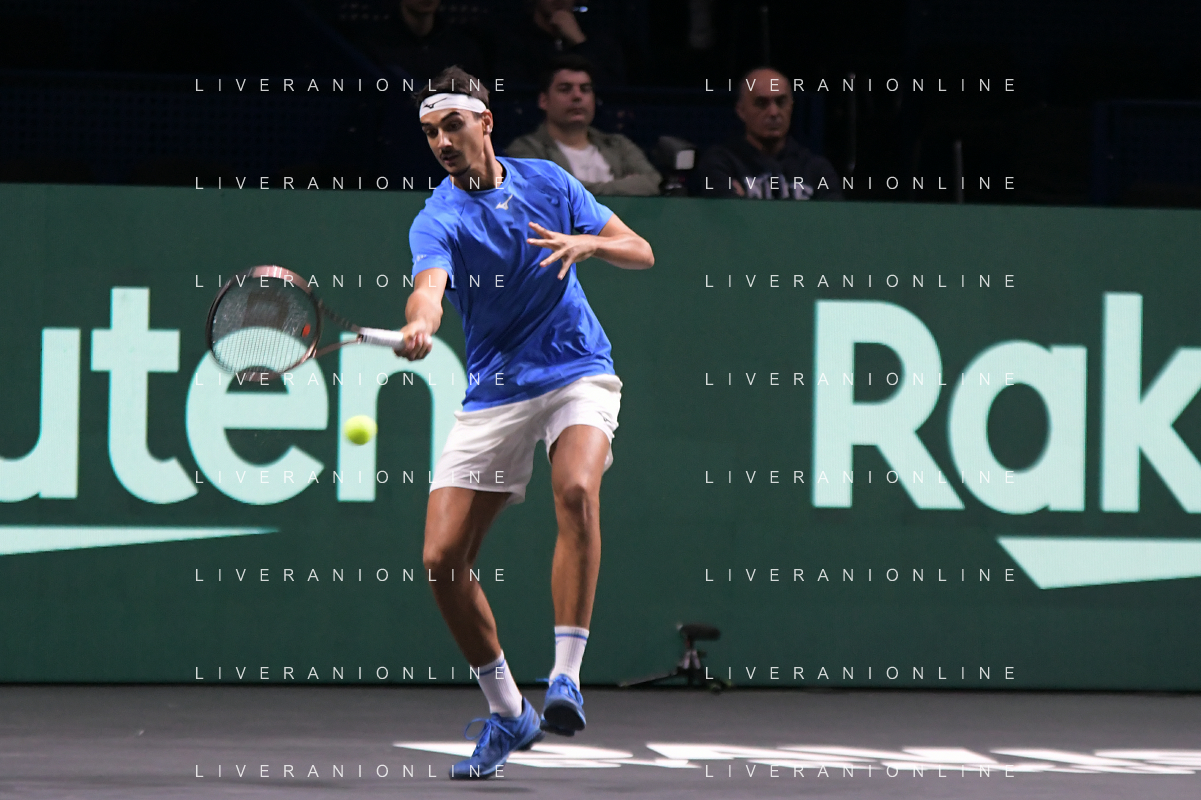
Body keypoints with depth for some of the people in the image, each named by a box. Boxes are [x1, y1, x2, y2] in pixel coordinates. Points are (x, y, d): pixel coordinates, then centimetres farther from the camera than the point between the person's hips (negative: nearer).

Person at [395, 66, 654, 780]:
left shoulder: (547, 182, 3)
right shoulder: (437, 221, -6)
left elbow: (641, 253, 6)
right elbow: (429, 289, -28)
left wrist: (589, 242, -16)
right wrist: (419, 325, -52)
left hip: (577, 373, -1)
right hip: (494, 394, 1)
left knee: (577, 490, -33)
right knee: (444, 560, -5)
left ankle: (567, 676, -30)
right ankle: (508, 713, 15)